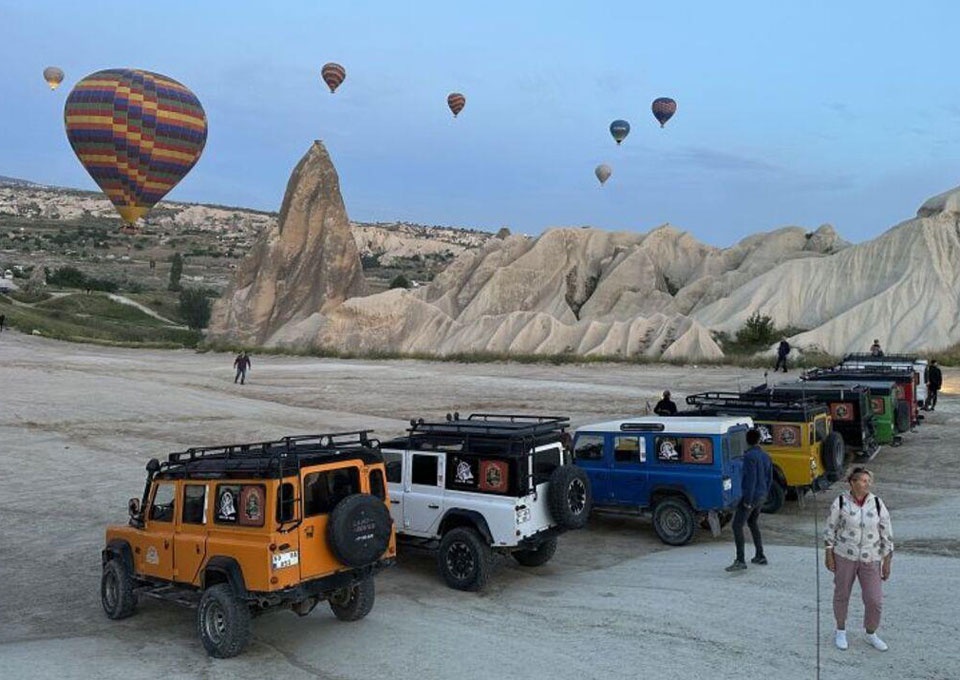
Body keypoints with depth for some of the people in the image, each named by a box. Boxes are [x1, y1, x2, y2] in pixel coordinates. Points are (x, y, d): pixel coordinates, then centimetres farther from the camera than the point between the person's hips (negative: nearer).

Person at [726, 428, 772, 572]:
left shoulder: (749, 456, -17)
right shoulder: (765, 456, 9)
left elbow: (751, 479, -22)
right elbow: (769, 478, 16)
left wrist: (748, 500, -19)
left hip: (751, 497, -9)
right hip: (761, 496, 9)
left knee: (737, 526, -8)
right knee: (753, 524, 24)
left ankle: (740, 561, -12)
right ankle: (760, 556, 29)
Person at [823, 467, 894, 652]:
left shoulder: (877, 504, -4)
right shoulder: (841, 502, -7)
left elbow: (887, 533, 1)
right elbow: (830, 528, 0)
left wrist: (887, 561, 1)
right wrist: (829, 554, -2)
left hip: (870, 559, 1)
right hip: (844, 555, -1)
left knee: (875, 600, 1)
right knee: (842, 594, 11)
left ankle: (871, 634, 26)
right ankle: (841, 631, 31)